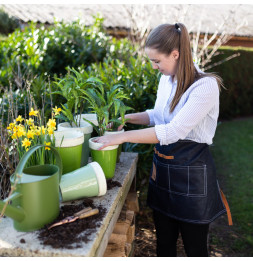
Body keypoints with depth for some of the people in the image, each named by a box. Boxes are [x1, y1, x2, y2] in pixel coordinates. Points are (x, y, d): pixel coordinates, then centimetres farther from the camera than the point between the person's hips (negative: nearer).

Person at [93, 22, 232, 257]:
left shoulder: (205, 86, -20)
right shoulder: (166, 79, 4)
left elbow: (174, 131, -29)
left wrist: (123, 137, -29)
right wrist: (126, 118, 5)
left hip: (190, 173, -6)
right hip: (161, 167, 7)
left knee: (195, 247, 12)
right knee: (164, 242, 19)